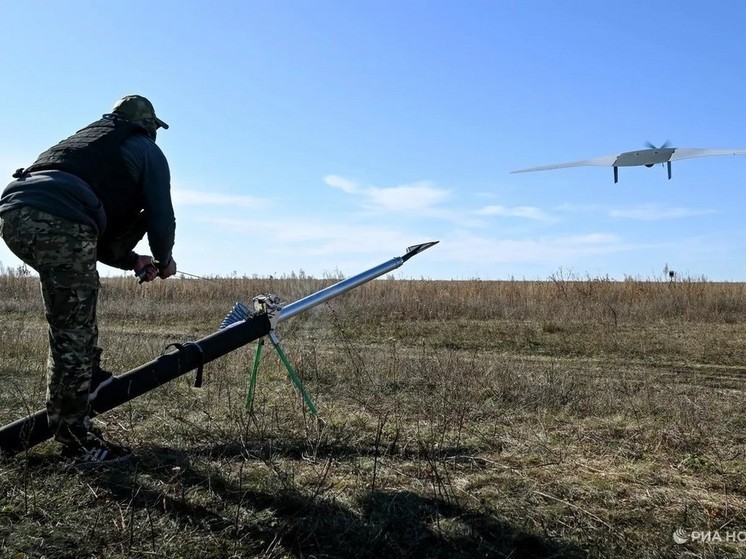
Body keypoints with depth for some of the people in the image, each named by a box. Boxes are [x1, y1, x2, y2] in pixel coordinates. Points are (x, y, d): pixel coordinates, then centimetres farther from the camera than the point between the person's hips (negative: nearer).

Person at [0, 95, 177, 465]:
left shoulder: (83, 139, 38)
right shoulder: (146, 150, 20)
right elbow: (161, 217, 12)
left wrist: (133, 261, 36)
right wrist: (164, 261, 30)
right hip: (57, 222, -7)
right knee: (73, 333, -1)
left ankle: (87, 376, 30)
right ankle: (73, 437, 6)